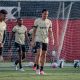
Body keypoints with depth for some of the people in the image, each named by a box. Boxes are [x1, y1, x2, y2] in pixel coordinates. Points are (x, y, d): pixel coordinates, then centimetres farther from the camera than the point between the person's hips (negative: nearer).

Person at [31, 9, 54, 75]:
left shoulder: (49, 22, 6)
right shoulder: (37, 21, -1)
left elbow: (50, 31, 9)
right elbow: (34, 31, 2)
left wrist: (52, 39, -6)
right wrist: (33, 41, -2)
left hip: (45, 40, 3)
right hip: (38, 39, -3)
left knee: (44, 55, 5)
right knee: (39, 53, -18)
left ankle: (41, 69, 13)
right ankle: (37, 68, -6)